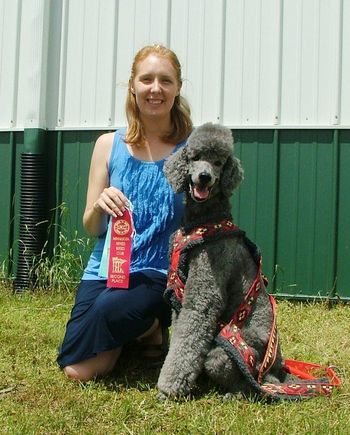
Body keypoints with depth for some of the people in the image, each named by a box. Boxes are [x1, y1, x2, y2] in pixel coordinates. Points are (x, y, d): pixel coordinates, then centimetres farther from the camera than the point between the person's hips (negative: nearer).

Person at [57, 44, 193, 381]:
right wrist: (100, 205, -14)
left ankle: (150, 327, 3)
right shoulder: (109, 145, 5)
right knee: (71, 368, -13)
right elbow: (92, 228, 6)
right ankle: (138, 326, 17)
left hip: (158, 273, -3)